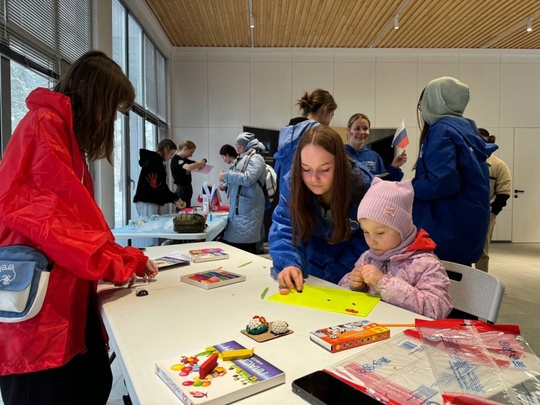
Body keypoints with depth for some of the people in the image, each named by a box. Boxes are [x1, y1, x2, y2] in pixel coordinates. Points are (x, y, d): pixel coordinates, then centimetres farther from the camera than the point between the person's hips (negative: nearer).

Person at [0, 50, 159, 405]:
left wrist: (129, 258, 9)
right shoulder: (44, 125, -11)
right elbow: (53, 213, -22)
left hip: (66, 294, 9)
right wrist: (116, 264, -10)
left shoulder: (68, 135, 20)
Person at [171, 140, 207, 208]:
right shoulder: (176, 160, -14)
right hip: (181, 190, -9)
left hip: (187, 189, 10)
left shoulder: (185, 160, 14)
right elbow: (189, 167, -33)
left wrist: (201, 163, -5)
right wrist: (201, 163, -17)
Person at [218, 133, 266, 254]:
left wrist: (226, 175, -10)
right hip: (237, 209, 9)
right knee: (232, 242, 9)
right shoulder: (242, 159, 21)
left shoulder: (255, 158, -7)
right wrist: (226, 184, 12)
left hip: (247, 211, -9)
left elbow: (248, 179, -21)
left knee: (245, 247, -9)